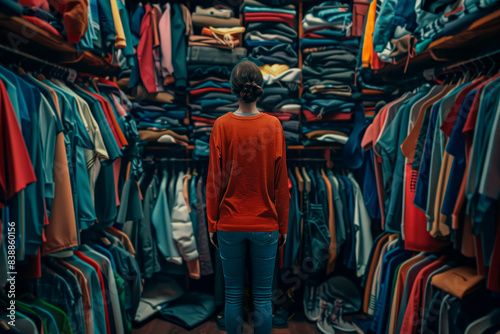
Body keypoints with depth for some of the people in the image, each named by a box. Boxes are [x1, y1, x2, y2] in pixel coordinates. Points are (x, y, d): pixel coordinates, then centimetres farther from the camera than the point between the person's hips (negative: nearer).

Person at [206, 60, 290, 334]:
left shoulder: (222, 125, -7)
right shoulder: (273, 125, -6)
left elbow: (214, 179, -4)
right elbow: (281, 182, -3)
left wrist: (212, 224, 6)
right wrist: (283, 225, 7)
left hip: (230, 225, 0)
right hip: (266, 225, 0)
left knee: (233, 295, 14)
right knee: (263, 296, 13)